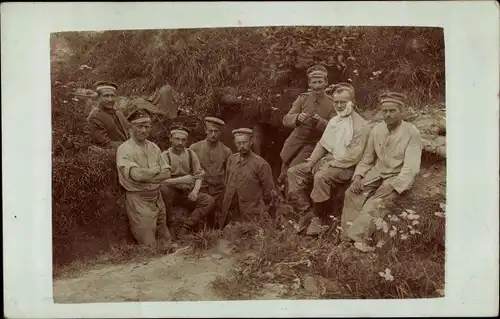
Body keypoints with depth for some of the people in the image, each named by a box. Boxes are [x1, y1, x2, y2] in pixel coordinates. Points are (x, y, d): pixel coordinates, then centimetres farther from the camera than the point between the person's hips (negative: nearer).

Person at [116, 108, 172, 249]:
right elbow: (136, 174, -25)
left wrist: (146, 177, -15)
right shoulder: (124, 149, -11)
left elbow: (166, 172, 3)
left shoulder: (154, 147, 9)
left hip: (157, 198, 6)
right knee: (149, 247, -1)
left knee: (166, 240, 14)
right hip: (139, 201, -6)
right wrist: (156, 169, -9)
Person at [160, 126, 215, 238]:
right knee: (163, 188, -36)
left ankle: (185, 227, -21)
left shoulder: (191, 154, 6)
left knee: (209, 200, -20)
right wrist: (181, 180, -28)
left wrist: (195, 190, -14)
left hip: (188, 193, 3)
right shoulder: (165, 156, -6)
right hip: (172, 193, -3)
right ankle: (169, 224, -19)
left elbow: (199, 175, 5)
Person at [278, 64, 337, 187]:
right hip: (296, 139, 3)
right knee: (285, 166, 16)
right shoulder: (303, 98, -7)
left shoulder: (331, 103, -11)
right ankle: (280, 183, 48)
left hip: (313, 144, -2)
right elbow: (286, 120, -14)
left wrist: (320, 121, -36)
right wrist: (297, 118, -37)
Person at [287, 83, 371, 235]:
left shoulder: (360, 125, -9)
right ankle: (306, 212, -9)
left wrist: (331, 164, -18)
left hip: (345, 166, -8)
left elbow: (354, 156, -17)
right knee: (293, 172, -5)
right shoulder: (334, 120, 17)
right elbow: (322, 144, 19)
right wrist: (311, 162, 4)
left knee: (321, 177, -36)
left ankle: (320, 219, -18)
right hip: (327, 160, 9)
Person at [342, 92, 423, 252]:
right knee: (352, 193, -19)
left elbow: (411, 168, -18)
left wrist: (392, 187, -27)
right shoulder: (377, 129, 2)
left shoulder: (412, 133, -13)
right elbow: (367, 159, 9)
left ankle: (358, 237, -25)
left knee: (376, 202, -29)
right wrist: (358, 176, -9)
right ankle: (351, 235, -21)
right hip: (377, 172, 5)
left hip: (398, 176, -5)